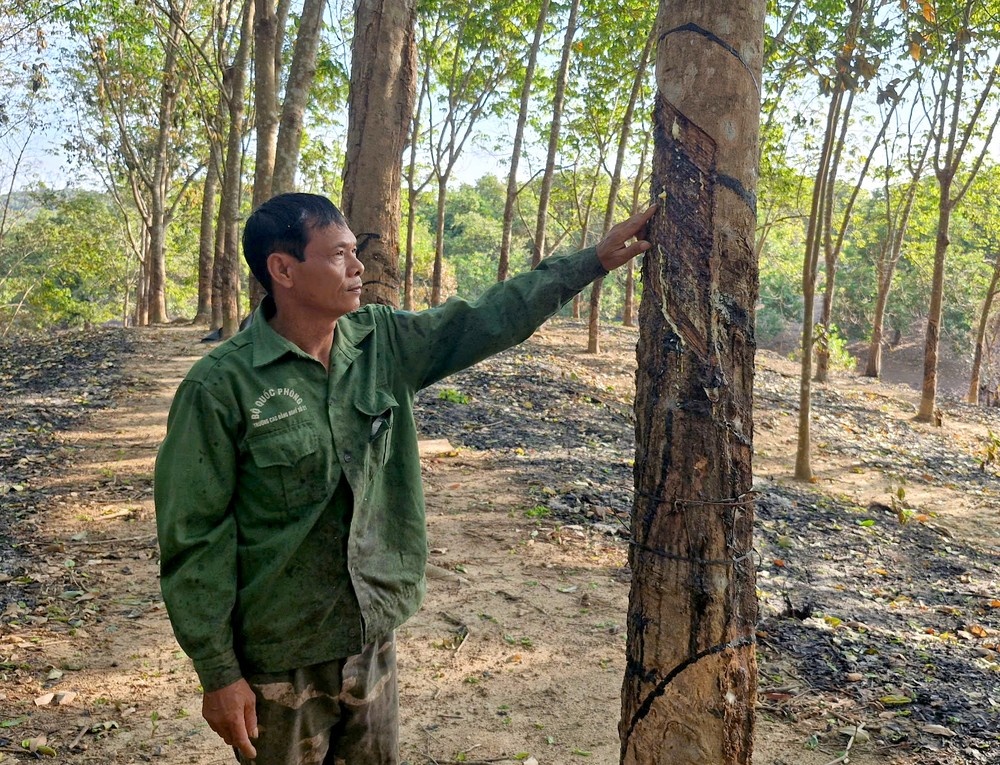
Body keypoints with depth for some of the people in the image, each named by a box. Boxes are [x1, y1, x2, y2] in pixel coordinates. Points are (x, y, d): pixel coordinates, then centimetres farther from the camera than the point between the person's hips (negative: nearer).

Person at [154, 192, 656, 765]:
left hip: (374, 637, 5)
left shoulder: (385, 342, -3)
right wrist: (219, 674, -11)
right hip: (279, 661, -5)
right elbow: (195, 538, -13)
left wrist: (596, 259, -2)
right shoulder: (220, 388, -17)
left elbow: (488, 321, 0)